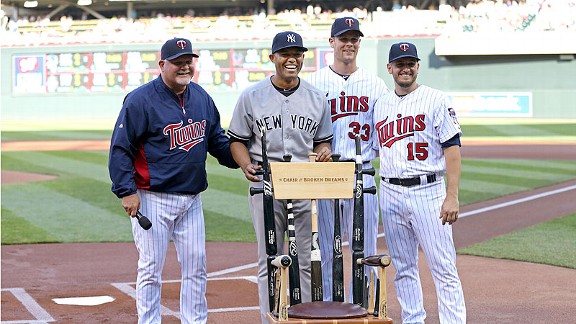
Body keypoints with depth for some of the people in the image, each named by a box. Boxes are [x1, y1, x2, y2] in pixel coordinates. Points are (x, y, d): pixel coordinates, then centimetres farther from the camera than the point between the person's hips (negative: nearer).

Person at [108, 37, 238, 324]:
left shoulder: (201, 97, 9)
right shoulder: (141, 100, -10)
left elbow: (218, 140, 19)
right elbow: (120, 148, -10)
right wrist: (126, 191, -16)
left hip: (192, 198, 6)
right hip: (153, 200, -6)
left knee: (196, 266, 11)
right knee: (151, 269, 0)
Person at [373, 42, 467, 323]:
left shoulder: (436, 100, -2)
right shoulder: (380, 106, 13)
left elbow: (452, 148, -7)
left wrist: (452, 196, -15)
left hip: (427, 191, -5)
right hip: (390, 193, 5)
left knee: (443, 266, -7)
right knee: (403, 268, 10)